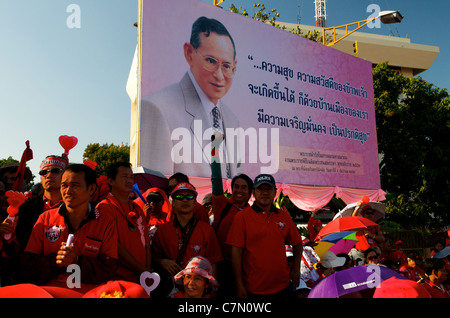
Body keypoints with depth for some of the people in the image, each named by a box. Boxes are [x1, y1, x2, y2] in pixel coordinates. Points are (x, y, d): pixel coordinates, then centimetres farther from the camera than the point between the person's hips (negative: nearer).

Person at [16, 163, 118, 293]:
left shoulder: (106, 222, 5)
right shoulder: (45, 219, 10)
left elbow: (108, 270, -1)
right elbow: (24, 269, 7)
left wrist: (77, 261, -14)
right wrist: (54, 261, -10)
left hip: (88, 292, -1)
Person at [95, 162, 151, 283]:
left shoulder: (137, 209, 14)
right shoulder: (104, 207, -8)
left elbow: (146, 243, 10)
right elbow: (115, 246, -14)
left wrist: (148, 271, -4)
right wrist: (142, 269, -11)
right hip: (119, 277, -6)